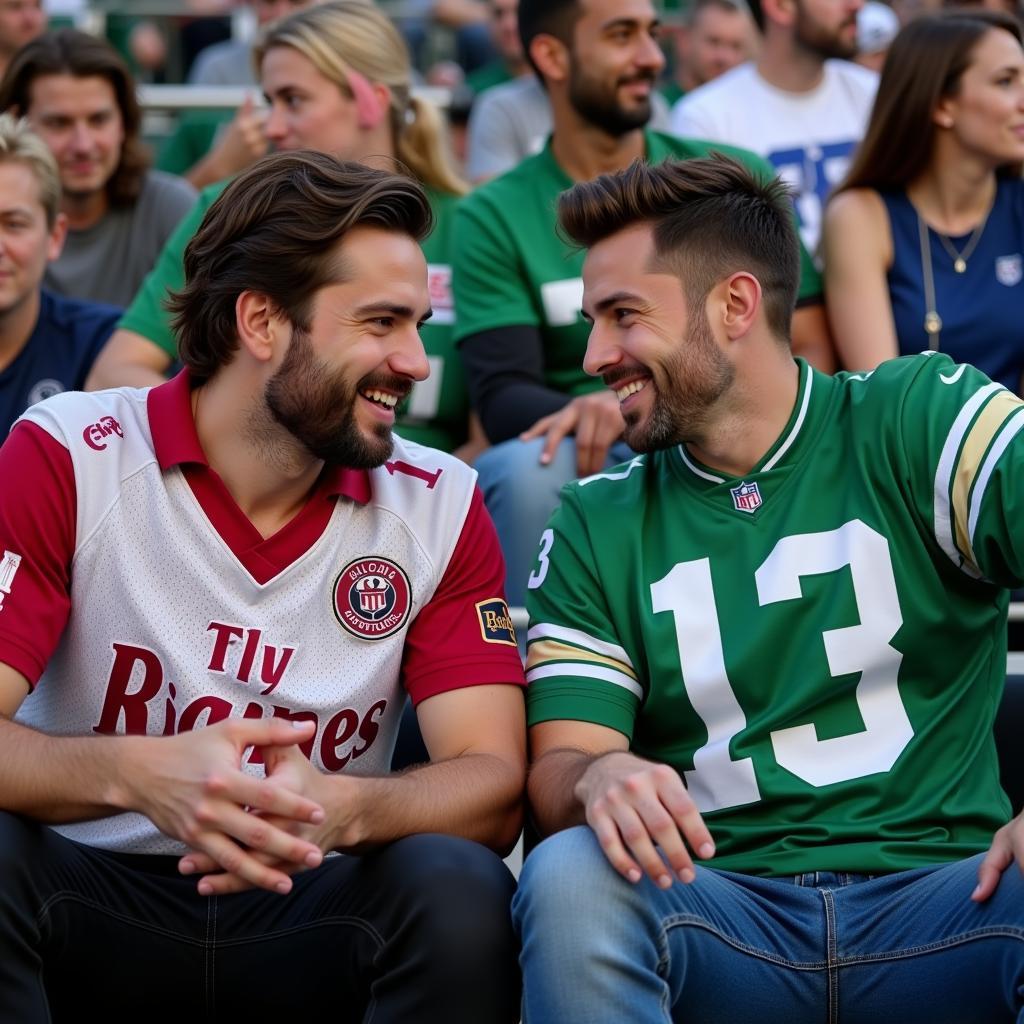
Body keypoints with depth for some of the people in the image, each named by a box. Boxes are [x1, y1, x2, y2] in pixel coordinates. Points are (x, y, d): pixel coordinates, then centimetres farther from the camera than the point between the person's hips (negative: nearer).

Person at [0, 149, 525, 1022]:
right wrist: (138, 775, -36)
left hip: (306, 914, 1)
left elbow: (493, 785, -7)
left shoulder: (438, 505, 2)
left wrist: (340, 810, -30)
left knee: (458, 889, -29)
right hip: (92, 899, -1)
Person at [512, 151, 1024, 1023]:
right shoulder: (597, 526, 15)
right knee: (570, 876, -31)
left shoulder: (918, 421, 5)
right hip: (718, 906, 2)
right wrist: (599, 779, -21)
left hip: (935, 895, -2)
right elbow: (557, 768, 6)